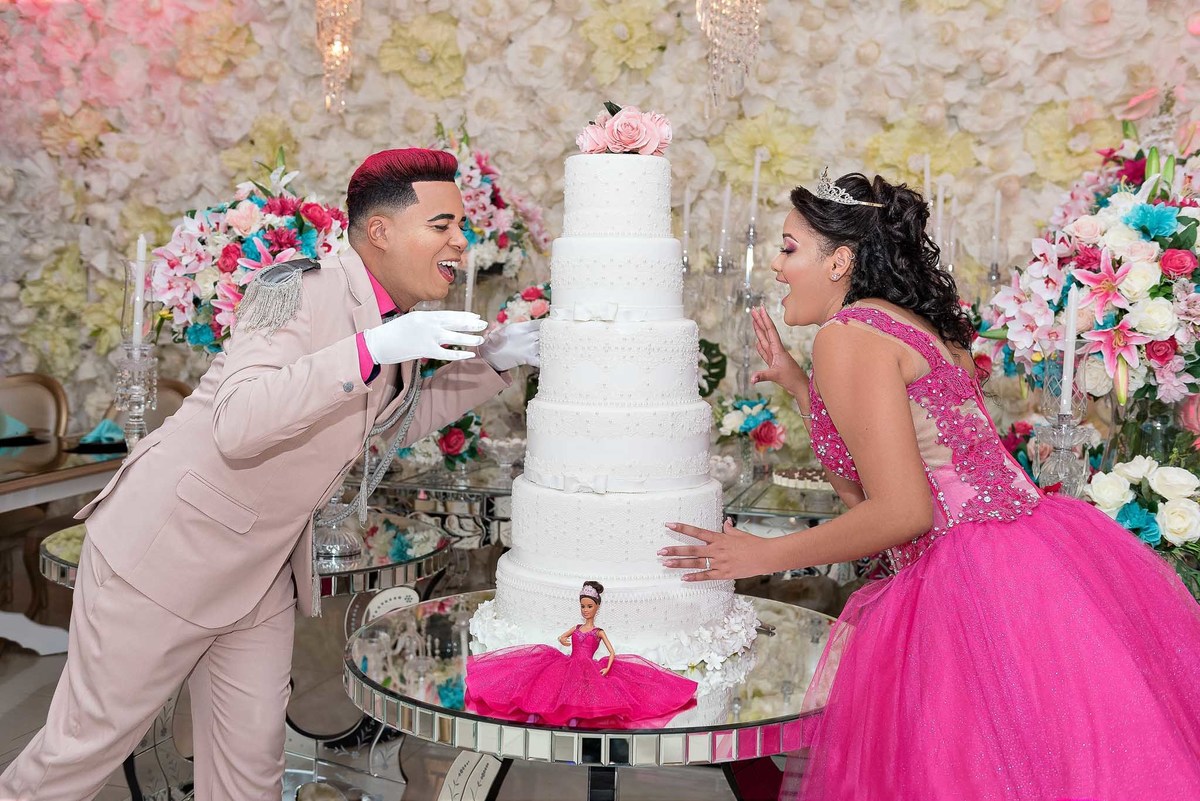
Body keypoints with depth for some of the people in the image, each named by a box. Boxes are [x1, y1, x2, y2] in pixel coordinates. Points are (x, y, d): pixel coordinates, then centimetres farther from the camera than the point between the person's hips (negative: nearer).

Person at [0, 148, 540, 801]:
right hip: (166, 552, -7)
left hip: (263, 575, 7)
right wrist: (372, 348, -39)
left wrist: (492, 362, 5)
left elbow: (404, 420, 18)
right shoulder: (302, 289, -23)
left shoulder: (398, 320, 2)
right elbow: (239, 423, -35)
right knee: (88, 744, 10)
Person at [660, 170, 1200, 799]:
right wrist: (795, 383, 24)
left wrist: (764, 556, -6)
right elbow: (868, 491, 20)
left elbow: (902, 514, -17)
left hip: (975, 578, -10)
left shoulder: (846, 335, -12)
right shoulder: (919, 327, 17)